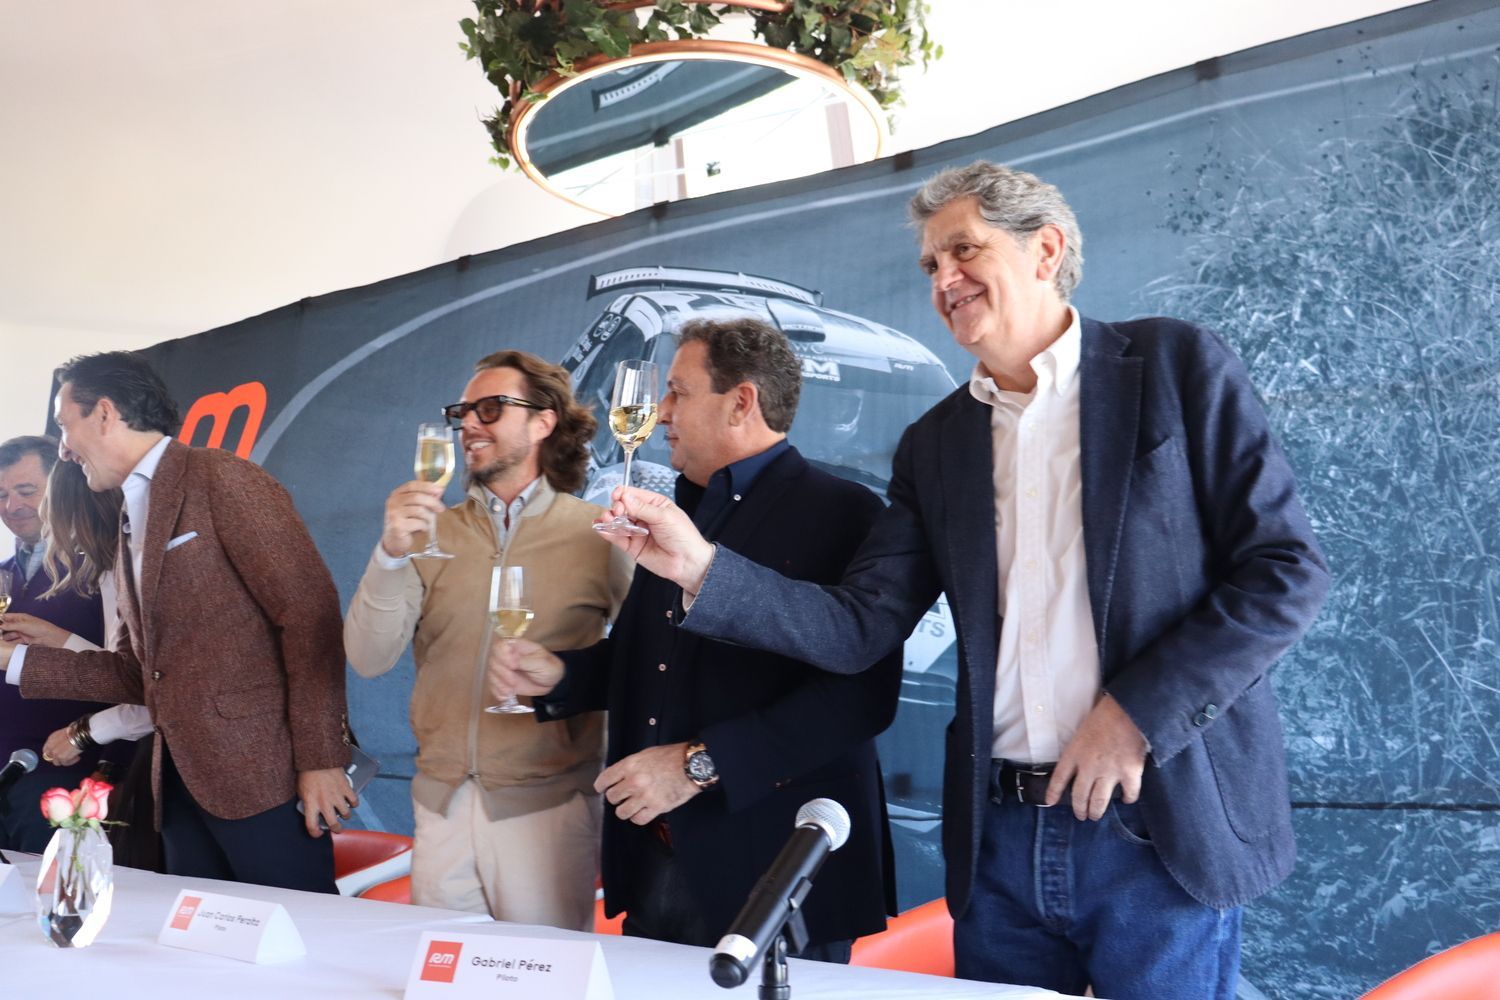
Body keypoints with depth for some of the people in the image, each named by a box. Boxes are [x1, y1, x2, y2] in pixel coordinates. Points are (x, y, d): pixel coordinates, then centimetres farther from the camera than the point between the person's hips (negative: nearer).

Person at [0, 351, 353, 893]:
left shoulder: (220, 477, -6)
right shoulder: (131, 522, 20)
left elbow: (308, 609, -14)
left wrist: (320, 759, -17)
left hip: (261, 771, -8)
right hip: (183, 783, 8)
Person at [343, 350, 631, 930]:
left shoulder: (596, 535, -6)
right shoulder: (433, 531, 2)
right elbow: (368, 659, -5)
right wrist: (391, 554, -17)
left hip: (548, 804, -3)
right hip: (442, 803, 3)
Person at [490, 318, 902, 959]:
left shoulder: (841, 514, -11)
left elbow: (862, 692, -21)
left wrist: (701, 763, -22)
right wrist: (559, 674, 3)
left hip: (773, 864, -7)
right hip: (653, 858, 7)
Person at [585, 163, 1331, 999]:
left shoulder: (1175, 365, -3)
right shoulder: (934, 443, 9)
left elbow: (1288, 570, -7)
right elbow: (859, 629, 4)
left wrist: (1137, 715, -14)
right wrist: (702, 567, -9)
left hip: (1161, 829, -4)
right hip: (999, 837, 4)